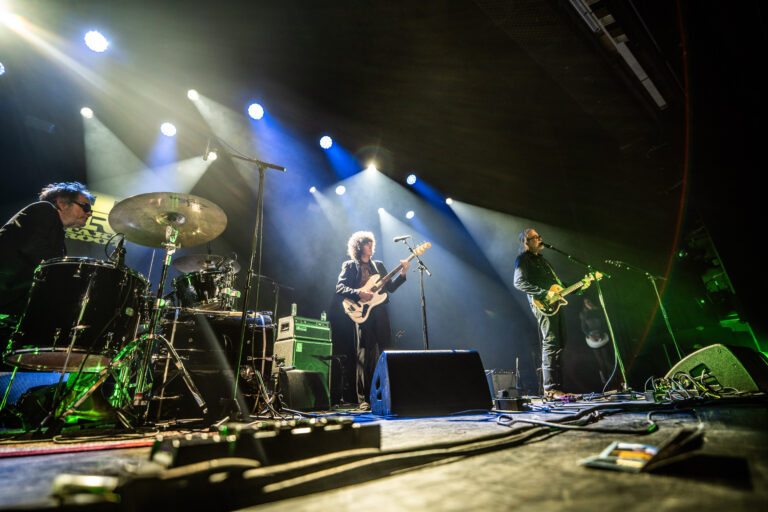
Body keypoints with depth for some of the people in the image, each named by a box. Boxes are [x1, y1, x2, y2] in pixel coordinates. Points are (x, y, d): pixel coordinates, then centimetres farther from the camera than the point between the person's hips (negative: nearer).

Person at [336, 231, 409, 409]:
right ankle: (364, 399, 3)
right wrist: (359, 293, -16)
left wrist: (402, 273, 3)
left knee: (385, 352, 3)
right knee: (365, 354, -5)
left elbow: (390, 287, 16)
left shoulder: (379, 265, 21)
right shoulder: (349, 266, 8)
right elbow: (339, 287, -3)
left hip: (380, 312, 4)